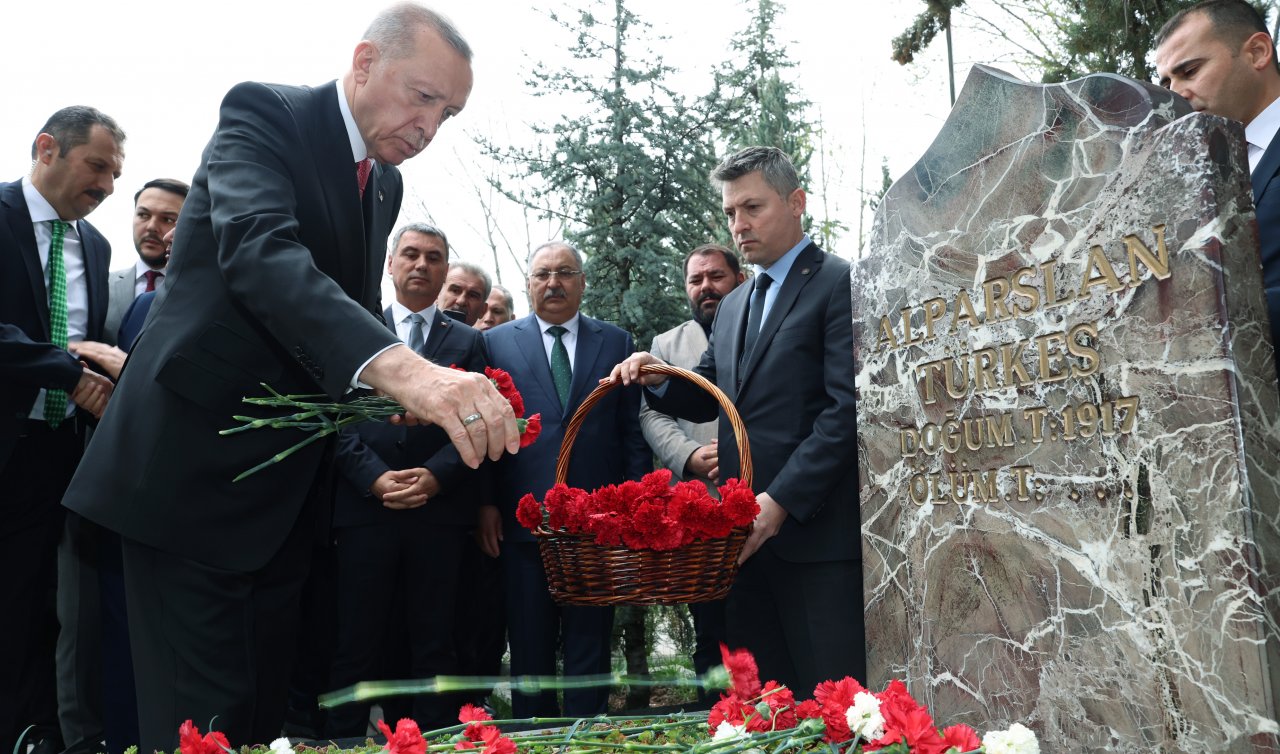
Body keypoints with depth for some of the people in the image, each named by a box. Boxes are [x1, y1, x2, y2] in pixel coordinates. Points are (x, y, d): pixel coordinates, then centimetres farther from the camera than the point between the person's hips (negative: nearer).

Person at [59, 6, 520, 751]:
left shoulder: (387, 182, 11)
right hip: (197, 465, -7)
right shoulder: (265, 113, -12)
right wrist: (397, 365, -47)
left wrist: (418, 383, -3)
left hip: (288, 484, 7)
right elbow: (259, 251, -31)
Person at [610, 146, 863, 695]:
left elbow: (846, 408, -14)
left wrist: (782, 500, -20)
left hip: (816, 531, -7)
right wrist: (654, 377, 3)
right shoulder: (733, 306, 20)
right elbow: (705, 399, 23)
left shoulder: (839, 284, -4)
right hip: (746, 533, 7)